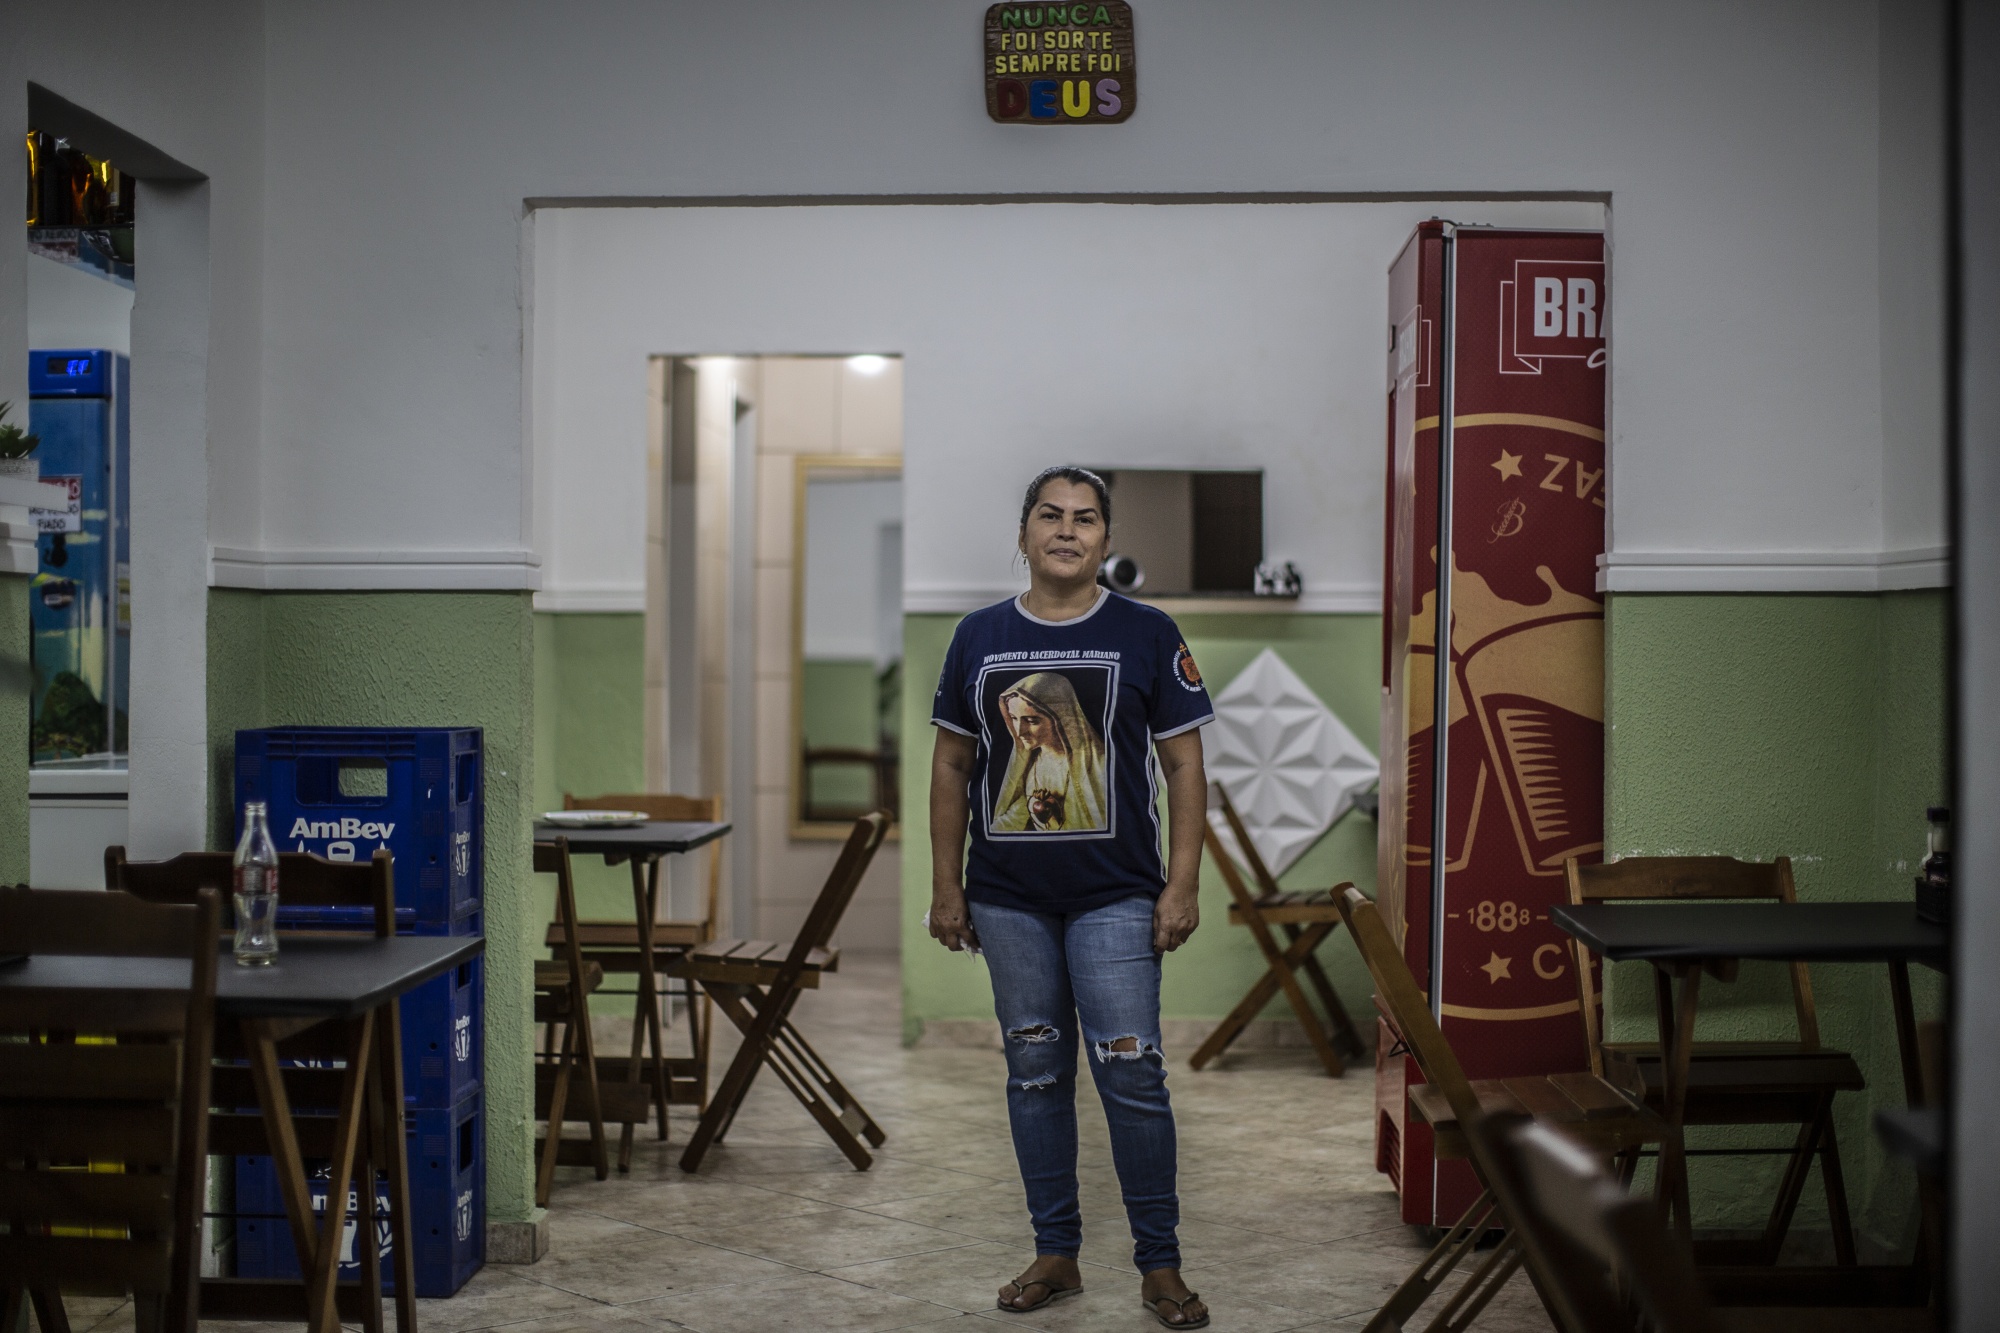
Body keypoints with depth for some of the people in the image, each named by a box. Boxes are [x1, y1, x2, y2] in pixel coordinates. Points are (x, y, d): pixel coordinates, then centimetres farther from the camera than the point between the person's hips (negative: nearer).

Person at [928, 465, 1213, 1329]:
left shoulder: (1146, 634, -2)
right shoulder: (980, 636, 5)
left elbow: (1184, 764, -1)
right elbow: (952, 764, 9)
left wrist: (1182, 886, -7)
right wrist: (946, 886, 6)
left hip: (1116, 894, -3)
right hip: (1009, 897, 3)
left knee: (1131, 1075, -4)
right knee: (1035, 1072, 10)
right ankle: (1056, 1254, 23)